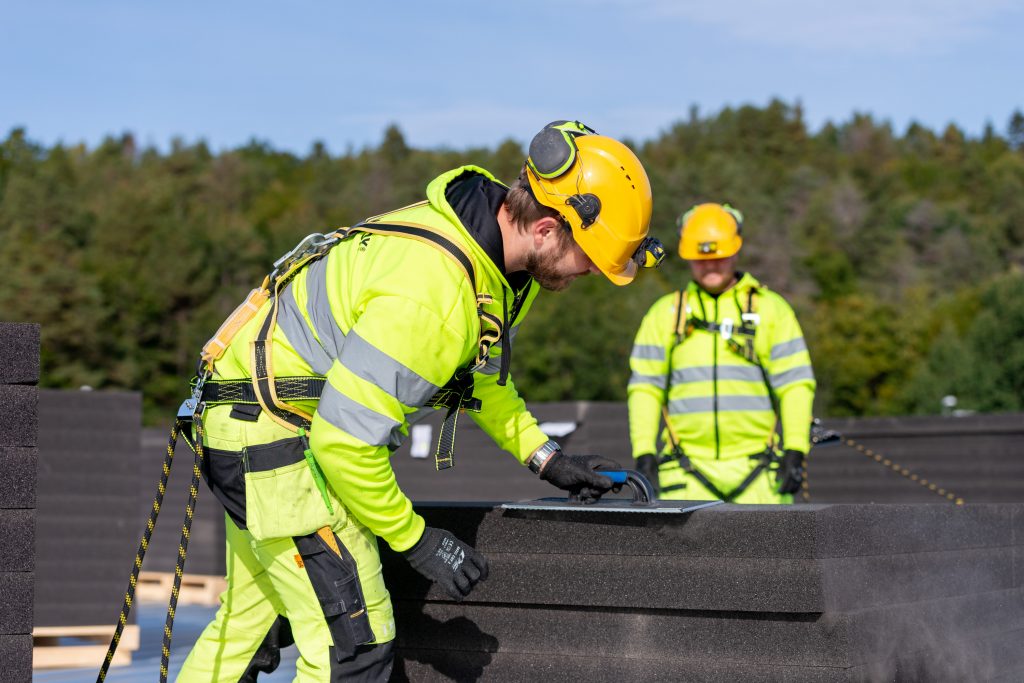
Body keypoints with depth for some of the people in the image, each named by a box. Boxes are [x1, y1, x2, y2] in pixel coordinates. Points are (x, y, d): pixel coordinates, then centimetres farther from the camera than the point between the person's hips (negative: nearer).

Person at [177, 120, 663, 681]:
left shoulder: (491, 253, -2)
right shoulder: (429, 290, -33)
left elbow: (481, 372, 18)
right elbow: (345, 438, -29)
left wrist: (546, 458, 10)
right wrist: (417, 541, -18)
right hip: (272, 437, -10)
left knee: (255, 621, 21)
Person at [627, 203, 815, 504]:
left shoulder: (771, 308, 9)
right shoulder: (664, 313, 12)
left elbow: (795, 384, 4)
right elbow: (645, 387, 9)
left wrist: (795, 452, -6)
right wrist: (644, 453, 0)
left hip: (755, 467, 0)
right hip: (687, 469, 0)